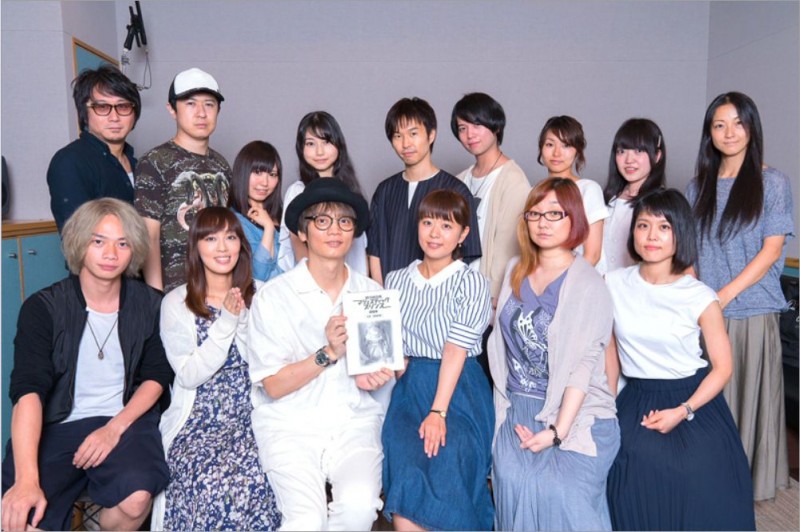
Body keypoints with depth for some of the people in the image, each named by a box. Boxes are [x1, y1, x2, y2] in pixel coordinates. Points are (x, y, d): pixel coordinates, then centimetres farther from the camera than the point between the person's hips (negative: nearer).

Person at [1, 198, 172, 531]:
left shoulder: (149, 304, 1)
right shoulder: (44, 307, -6)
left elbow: (156, 377, 3)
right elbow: (28, 391, -16)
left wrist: (115, 428, -14)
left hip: (126, 419, 1)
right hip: (56, 425, 0)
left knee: (136, 498, -28)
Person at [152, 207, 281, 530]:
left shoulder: (257, 296, 7)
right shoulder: (176, 303, 2)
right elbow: (189, 375, -8)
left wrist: (242, 319, -13)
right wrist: (226, 321, -14)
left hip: (250, 417, 1)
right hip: (196, 422, -1)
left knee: (252, 480, -27)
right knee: (210, 482, -29)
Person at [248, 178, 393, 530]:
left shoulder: (373, 293, 5)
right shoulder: (272, 297, -5)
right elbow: (273, 386, -7)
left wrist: (377, 375, -7)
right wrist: (328, 354, -20)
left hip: (356, 422, 2)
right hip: (292, 424, -2)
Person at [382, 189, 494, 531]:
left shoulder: (472, 283, -1)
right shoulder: (396, 280, 12)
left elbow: (456, 350, -11)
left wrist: (438, 412, -18)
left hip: (459, 391, -2)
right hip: (409, 388, 3)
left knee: (445, 473, -22)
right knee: (405, 474, -20)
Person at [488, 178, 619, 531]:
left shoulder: (588, 284, -7)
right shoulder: (515, 271, 9)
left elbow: (582, 366, -12)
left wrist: (557, 431, -17)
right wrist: (505, 408, 4)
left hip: (574, 414, -4)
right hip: (517, 409, 4)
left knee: (562, 491, -21)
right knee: (515, 482, -16)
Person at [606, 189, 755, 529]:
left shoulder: (700, 298, -11)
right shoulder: (613, 285, -5)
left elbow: (722, 368, -5)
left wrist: (683, 411, -17)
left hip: (693, 403, -1)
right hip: (636, 406, 2)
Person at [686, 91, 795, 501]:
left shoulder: (772, 182, -1)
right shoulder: (699, 187, 10)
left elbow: (772, 250, -7)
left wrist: (723, 295, -14)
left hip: (752, 310, -3)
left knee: (749, 394, 5)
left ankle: (750, 479, 23)